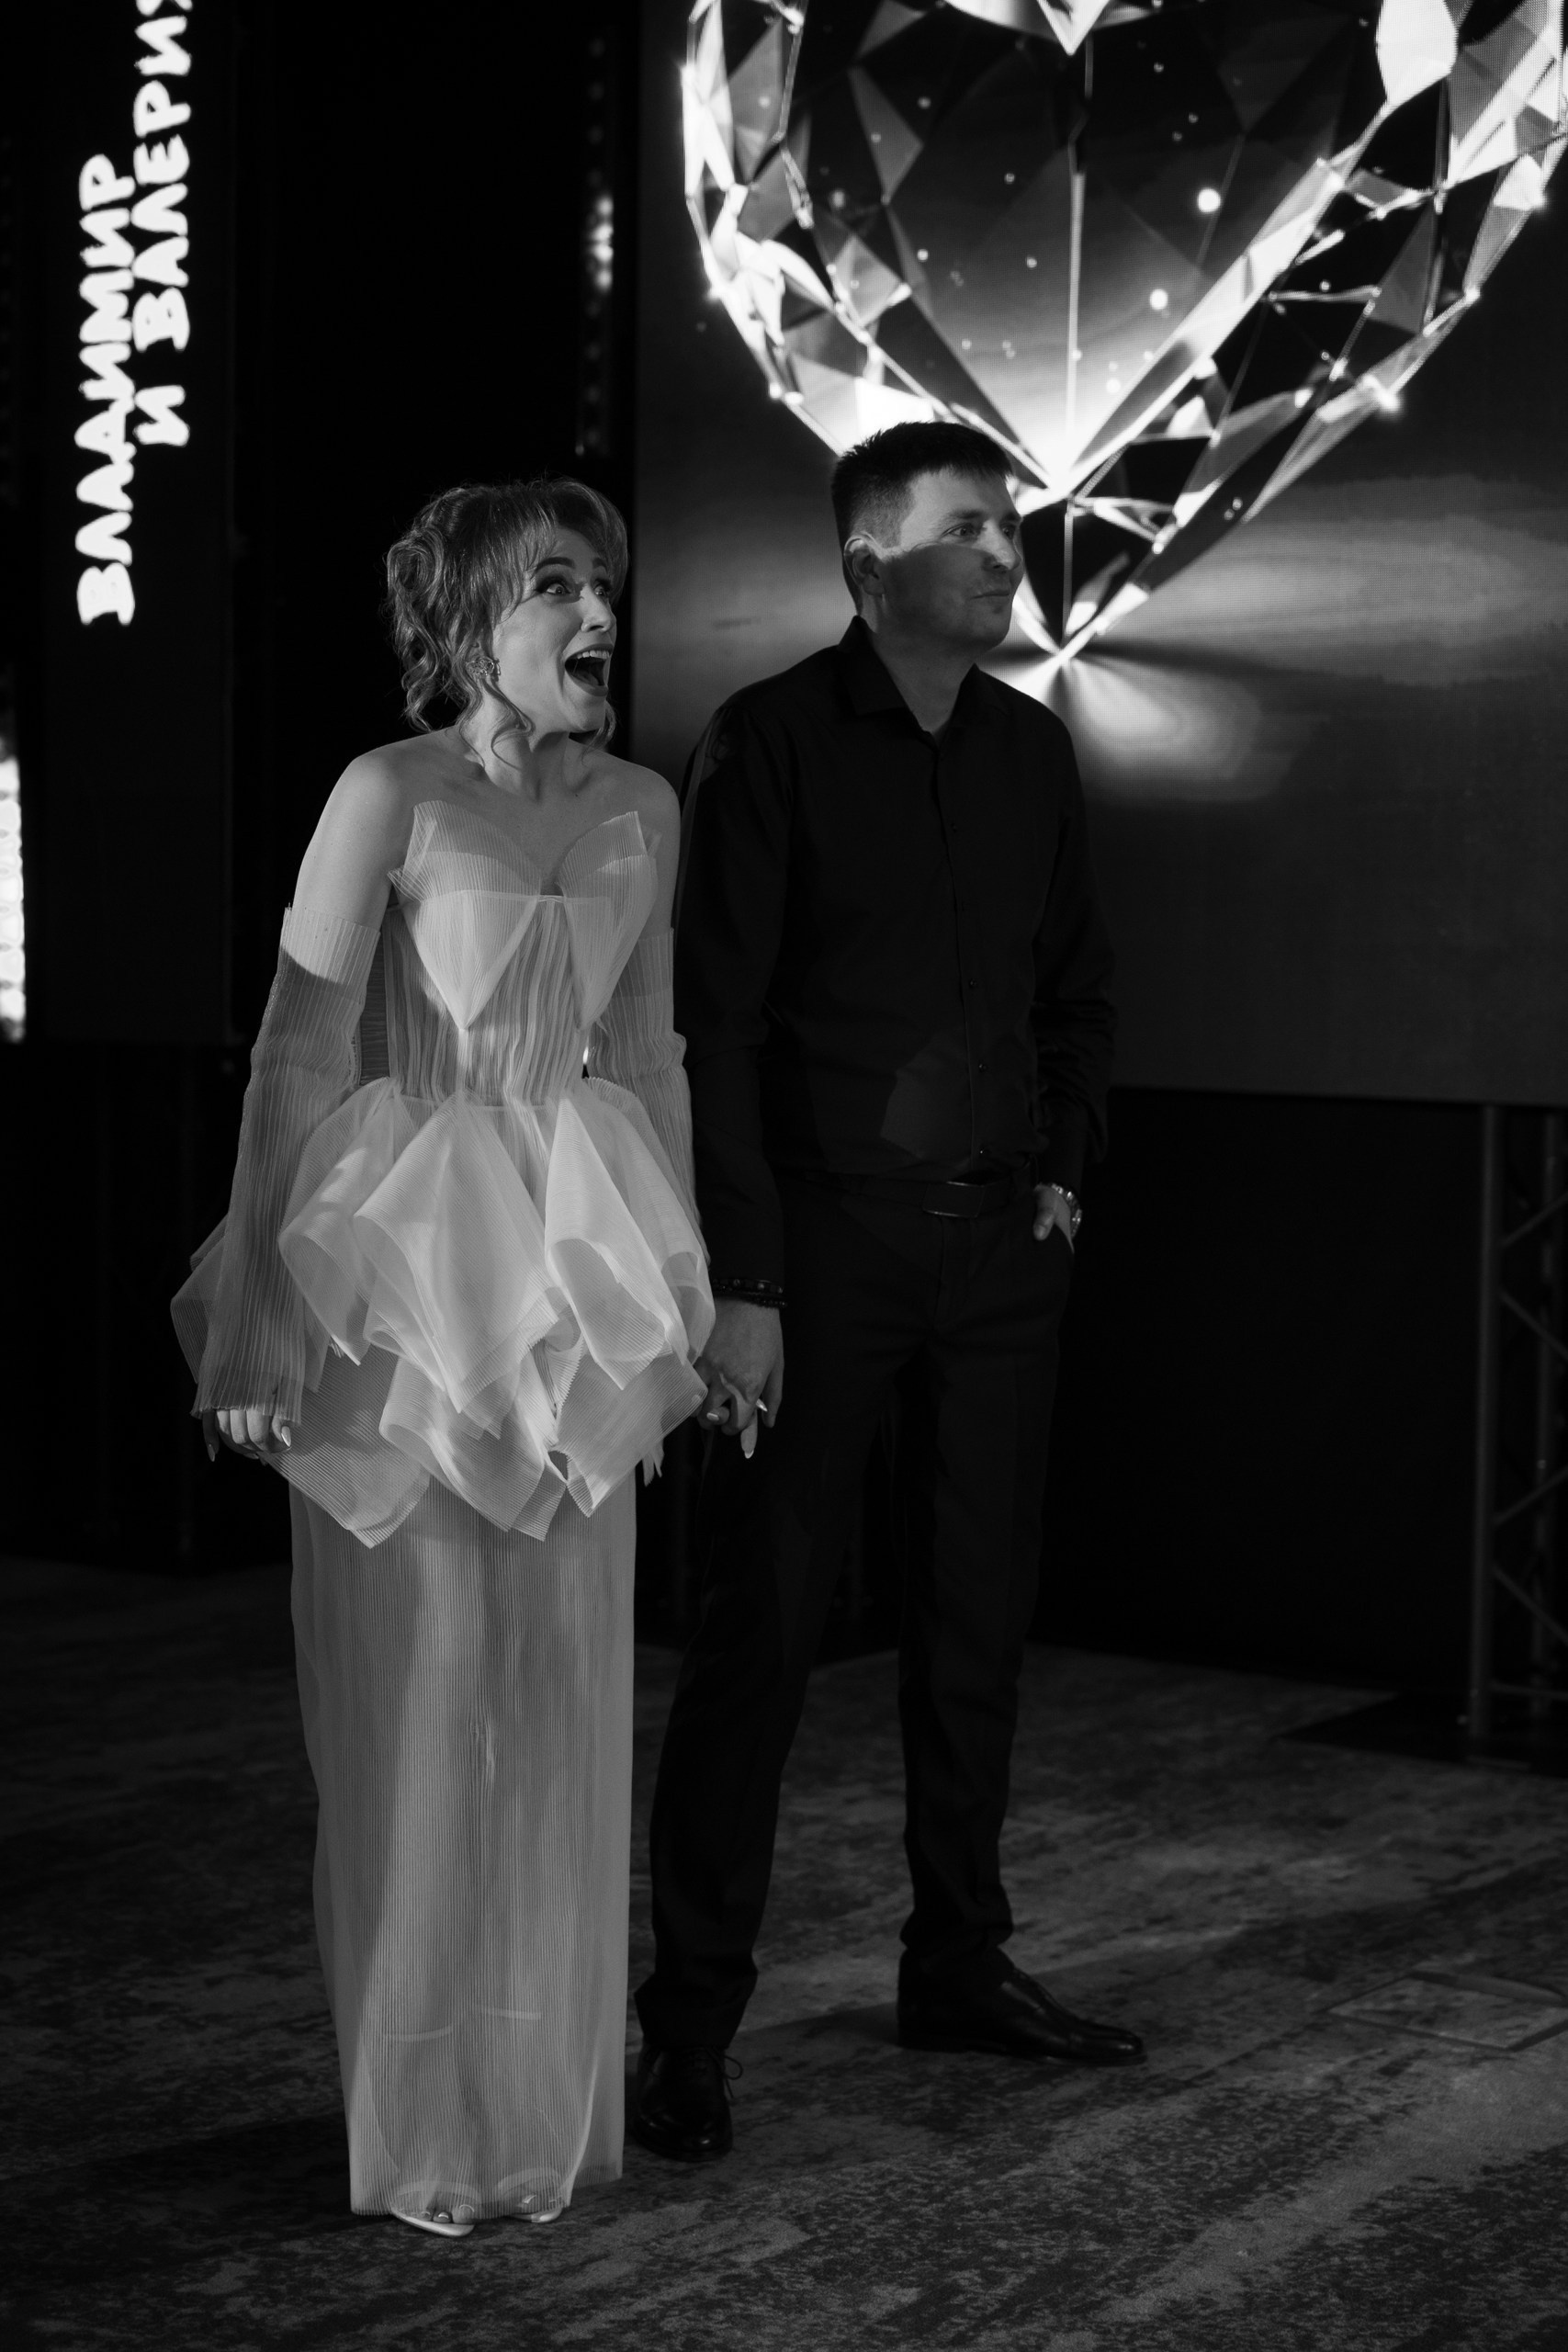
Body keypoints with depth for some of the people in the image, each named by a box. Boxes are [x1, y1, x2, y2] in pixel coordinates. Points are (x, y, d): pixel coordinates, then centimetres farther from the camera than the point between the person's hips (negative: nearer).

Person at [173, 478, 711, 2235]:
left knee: (563, 1701, 8)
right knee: (417, 1704, 1)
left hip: (573, 1288, 5)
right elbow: (297, 1061, -11)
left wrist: (682, 1281, 15)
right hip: (402, 1270, -5)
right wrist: (263, 1315, -15)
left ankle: (549, 2099, 22)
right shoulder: (390, 798, -9)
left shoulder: (642, 812, 7)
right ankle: (419, 2126, 15)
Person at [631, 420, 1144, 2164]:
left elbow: (1079, 985, 22)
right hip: (822, 1239, -6)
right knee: (761, 1621, -3)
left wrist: (1065, 1164, 9)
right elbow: (711, 1023, -12)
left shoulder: (1030, 751, 9)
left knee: (979, 1611, 11)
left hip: (998, 1240, 6)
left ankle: (959, 1967, 25)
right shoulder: (771, 745, -8)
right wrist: (738, 1282, -16)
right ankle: (690, 2018, 6)